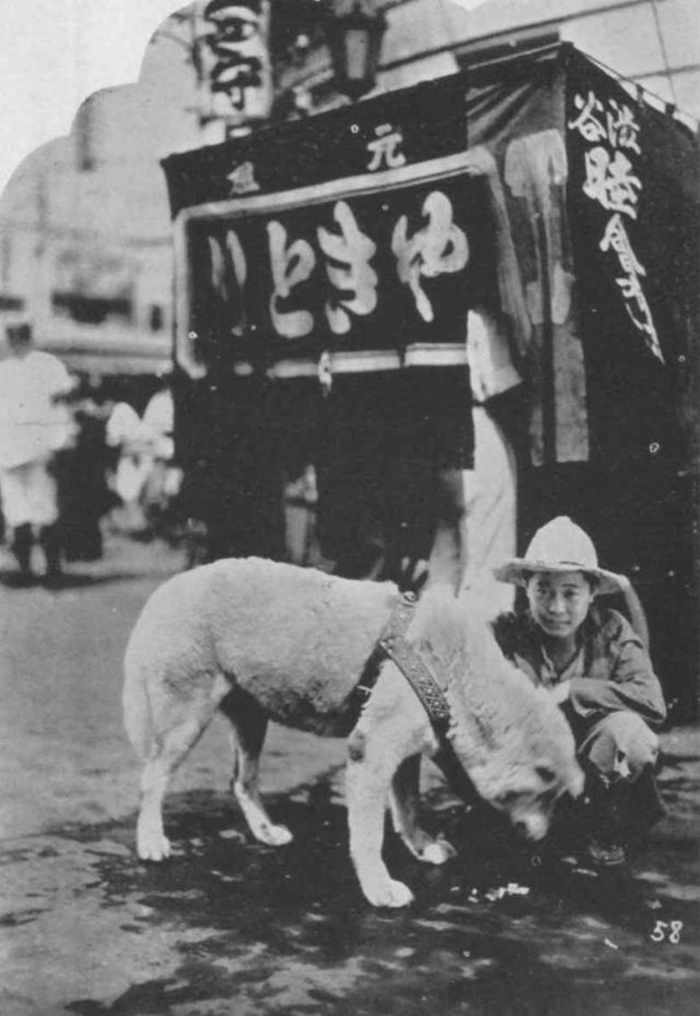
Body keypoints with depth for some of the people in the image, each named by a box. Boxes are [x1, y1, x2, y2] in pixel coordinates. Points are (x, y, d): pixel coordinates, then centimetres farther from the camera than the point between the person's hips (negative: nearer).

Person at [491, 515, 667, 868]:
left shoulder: (612, 632, -9)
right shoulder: (505, 634, -11)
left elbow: (653, 701, -22)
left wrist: (571, 691, -22)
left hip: (590, 769, 0)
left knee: (627, 731, -31)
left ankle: (604, 832, -1)